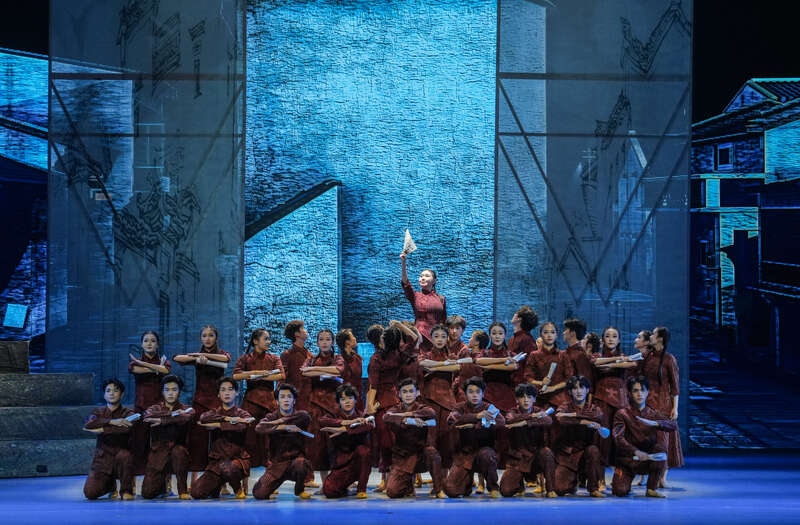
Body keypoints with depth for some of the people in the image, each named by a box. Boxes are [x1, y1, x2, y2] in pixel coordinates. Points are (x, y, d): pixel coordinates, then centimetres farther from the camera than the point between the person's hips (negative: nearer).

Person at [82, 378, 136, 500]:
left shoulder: (127, 413, 0)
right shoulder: (99, 412, 8)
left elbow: (127, 427, -24)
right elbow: (88, 424, -14)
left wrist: (101, 429, -20)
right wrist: (112, 421, -25)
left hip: (121, 461, -2)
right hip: (102, 461, 2)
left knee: (123, 455, -37)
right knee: (90, 493, -17)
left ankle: (126, 490, -13)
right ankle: (110, 484, 20)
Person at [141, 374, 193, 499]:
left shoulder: (185, 409, 4)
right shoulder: (155, 408, 7)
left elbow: (185, 419, -21)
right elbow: (147, 416, -17)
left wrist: (162, 420, -21)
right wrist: (171, 414, -20)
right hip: (158, 453, 1)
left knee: (178, 451, -37)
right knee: (147, 493, -12)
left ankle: (183, 490, -18)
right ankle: (162, 483, 26)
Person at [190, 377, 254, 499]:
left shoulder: (243, 414, 7)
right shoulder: (215, 412, 14)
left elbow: (242, 427, -17)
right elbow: (203, 418, -11)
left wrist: (217, 425, -13)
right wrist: (228, 419, -16)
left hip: (238, 459, -3)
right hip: (216, 461, 3)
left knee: (226, 466, -39)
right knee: (197, 493, -17)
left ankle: (239, 489, -6)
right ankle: (217, 486, 17)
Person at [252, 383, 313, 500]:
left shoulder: (302, 415, 3)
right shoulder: (272, 416, 3)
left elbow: (306, 418, -22)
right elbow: (259, 428, -18)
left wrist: (278, 422, -14)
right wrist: (285, 427, -27)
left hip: (295, 458, -1)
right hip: (277, 464, 1)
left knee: (300, 463, -38)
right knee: (259, 494, -14)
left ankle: (300, 489, -4)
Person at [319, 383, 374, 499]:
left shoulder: (362, 416, 2)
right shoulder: (334, 416, 3)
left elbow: (369, 426, -24)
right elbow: (321, 421, -21)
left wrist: (342, 429, -29)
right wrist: (348, 422, -27)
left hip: (360, 462, 0)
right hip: (341, 462, 0)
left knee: (362, 449, -33)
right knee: (329, 491, -22)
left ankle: (361, 489, -15)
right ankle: (344, 488, 16)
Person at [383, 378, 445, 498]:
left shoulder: (421, 408, 2)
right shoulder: (396, 409, 4)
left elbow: (431, 413, -25)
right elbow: (386, 417, -22)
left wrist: (407, 414, -22)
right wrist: (408, 421, -35)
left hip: (421, 456, -1)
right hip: (401, 457, 1)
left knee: (431, 452, -35)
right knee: (392, 492, -19)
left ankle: (438, 489, -16)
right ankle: (408, 484, 17)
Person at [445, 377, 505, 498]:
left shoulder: (488, 408, 3)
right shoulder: (461, 407, 4)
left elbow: (501, 422, -17)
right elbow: (452, 419, -19)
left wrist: (474, 425, -22)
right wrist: (477, 416, -31)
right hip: (464, 454, 1)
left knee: (486, 454, -38)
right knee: (451, 491, -15)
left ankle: (493, 488, -13)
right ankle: (468, 482, 21)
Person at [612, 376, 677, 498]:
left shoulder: (653, 415, 3)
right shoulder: (622, 414, -4)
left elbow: (674, 426, -15)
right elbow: (618, 437, -21)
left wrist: (654, 423, -34)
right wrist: (636, 452, -36)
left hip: (649, 459, 3)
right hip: (628, 459, -3)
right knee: (620, 491, -26)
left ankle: (652, 488, -15)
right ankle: (625, 479, 16)